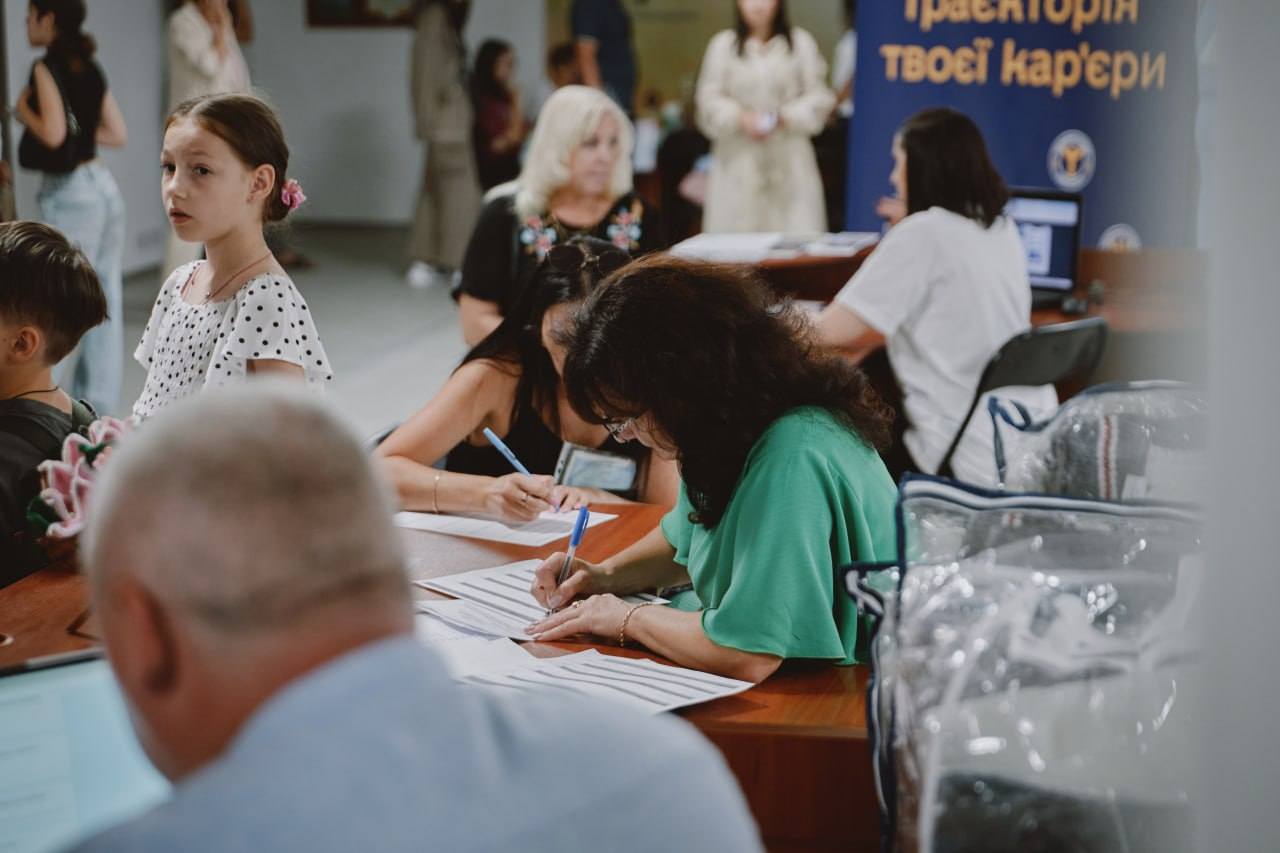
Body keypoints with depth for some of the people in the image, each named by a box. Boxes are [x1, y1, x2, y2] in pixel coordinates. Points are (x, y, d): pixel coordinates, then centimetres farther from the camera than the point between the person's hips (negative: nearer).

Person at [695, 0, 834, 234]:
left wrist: (785, 116, -12)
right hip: (739, 159, 0)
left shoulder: (800, 42, 4)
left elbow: (818, 96, 3)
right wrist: (741, 118, -12)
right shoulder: (723, 44, 6)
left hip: (789, 160, 0)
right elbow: (709, 98, 4)